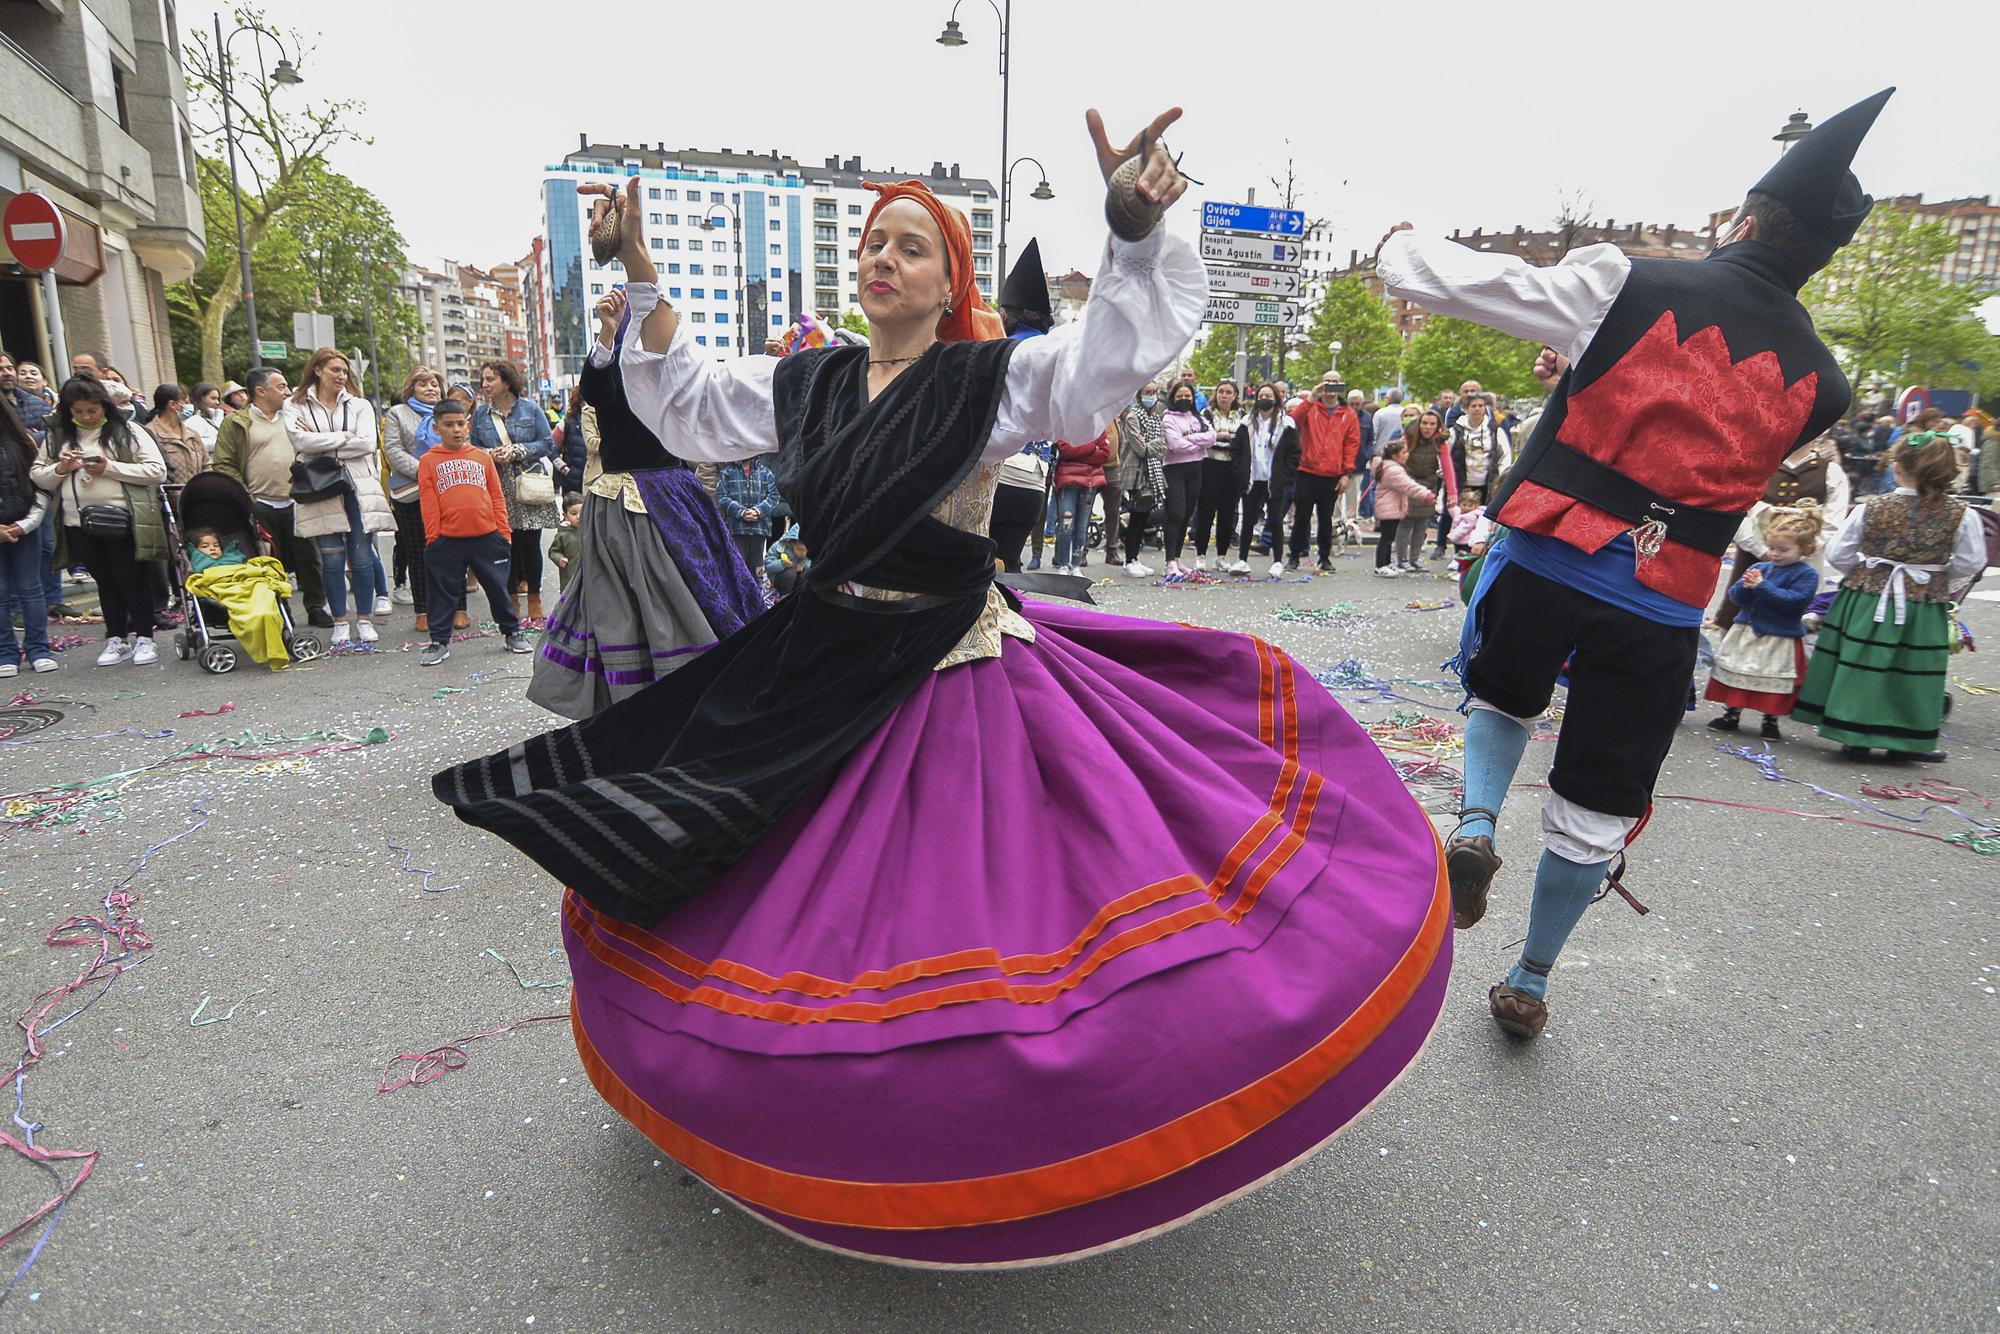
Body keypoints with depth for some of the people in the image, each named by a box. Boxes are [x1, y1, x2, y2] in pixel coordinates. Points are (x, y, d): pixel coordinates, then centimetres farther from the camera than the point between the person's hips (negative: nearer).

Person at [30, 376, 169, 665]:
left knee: (131, 579, 2)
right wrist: (60, 469, -8)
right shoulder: (57, 436, 9)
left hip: (121, 520, -4)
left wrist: (109, 468, -16)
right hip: (79, 522, 4)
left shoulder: (128, 432, -2)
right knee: (105, 581, 12)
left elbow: (157, 471, -9)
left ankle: (144, 638, 12)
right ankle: (116, 639, 19)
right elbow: (37, 476, 12)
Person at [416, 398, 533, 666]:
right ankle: (439, 642, 17)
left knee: (498, 588, 10)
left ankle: (512, 632, 24)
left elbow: (497, 497, 9)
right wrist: (432, 538, -4)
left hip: (487, 537, 1)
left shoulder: (483, 456, 9)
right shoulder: (428, 461, 4)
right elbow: (428, 504, 0)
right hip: (447, 541, -1)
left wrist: (503, 532, 5)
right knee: (443, 593, 7)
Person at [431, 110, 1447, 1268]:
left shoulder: (992, 378, -8)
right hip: (827, 672, 6)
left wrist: (1136, 229, -37)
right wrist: (645, 283, 9)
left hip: (956, 675, -5)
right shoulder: (810, 381, 8)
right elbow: (689, 404, 19)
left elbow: (1124, 346, -21)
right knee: (790, 902, 16)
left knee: (971, 901, -3)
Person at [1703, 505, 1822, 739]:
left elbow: (1795, 600, -21)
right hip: (1747, 633, 5)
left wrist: (1763, 586, -22)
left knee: (1775, 682, 4)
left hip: (1781, 639, -5)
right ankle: (1731, 714, 21)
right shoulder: (1759, 568, 6)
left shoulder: (1806, 574, -8)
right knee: (1736, 674, 9)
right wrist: (1746, 586, -18)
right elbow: (1736, 597, 3)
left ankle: (1771, 720, 21)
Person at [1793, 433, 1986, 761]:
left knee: (1861, 667, 8)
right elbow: (1971, 563, 0)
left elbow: (1838, 556, -3)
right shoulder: (1962, 516, -6)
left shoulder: (1869, 509, -8)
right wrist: (1936, 573, 17)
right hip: (1925, 607, 1)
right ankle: (1906, 738, 23)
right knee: (1912, 672, 12)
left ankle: (1856, 736, 12)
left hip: (1867, 600, 0)